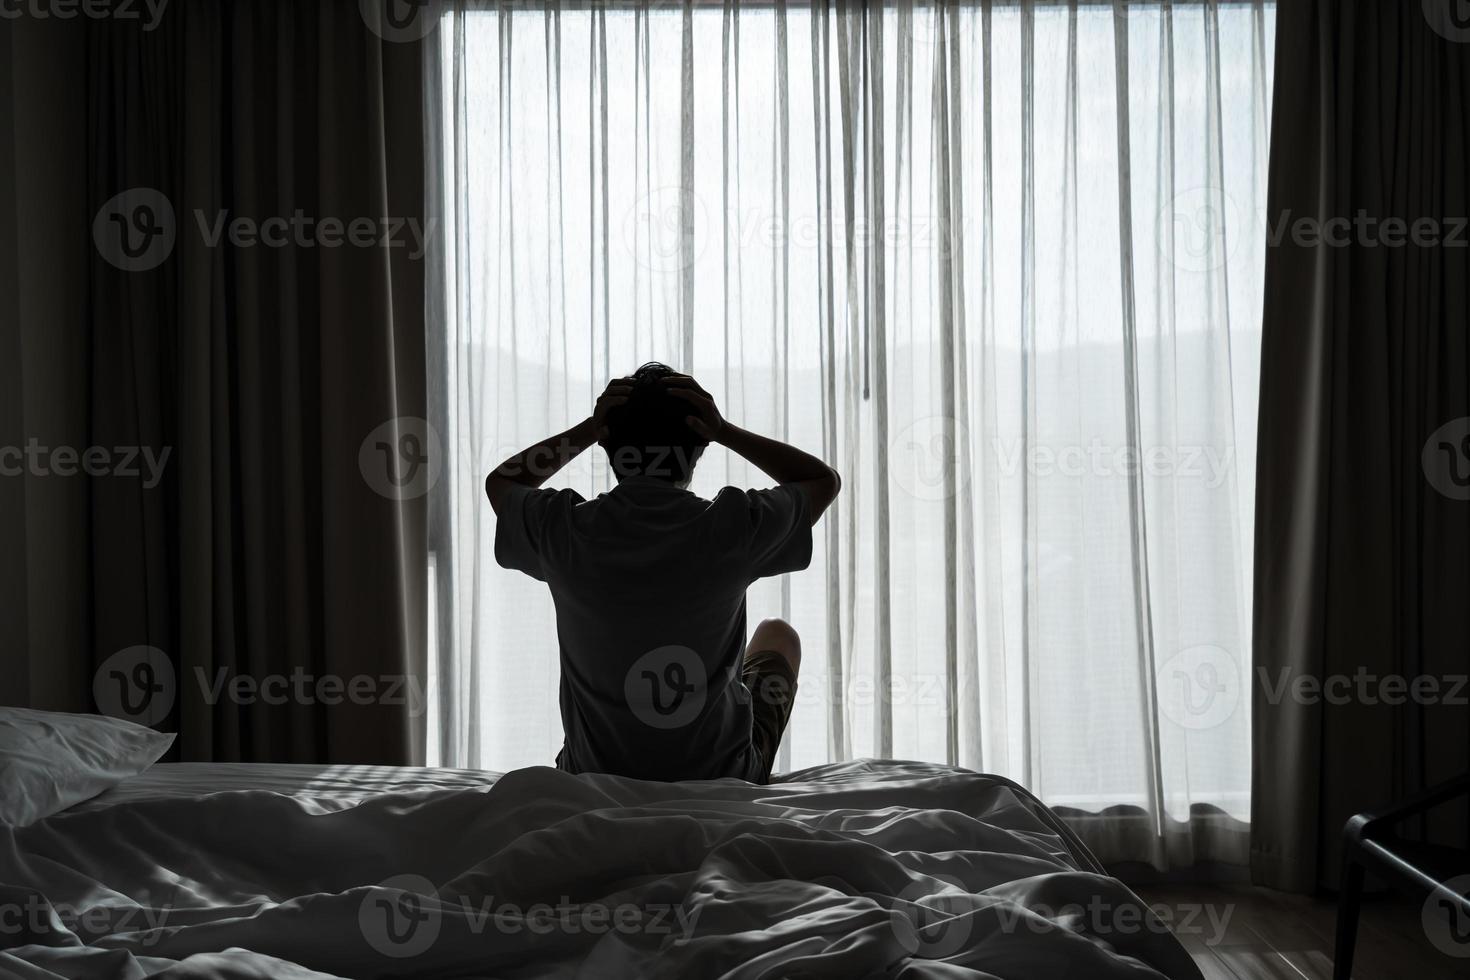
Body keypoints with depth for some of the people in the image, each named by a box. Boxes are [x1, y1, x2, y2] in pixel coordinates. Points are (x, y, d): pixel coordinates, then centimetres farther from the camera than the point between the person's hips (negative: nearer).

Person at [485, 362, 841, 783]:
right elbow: (825, 480, 2)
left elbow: (500, 481, 10)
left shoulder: (564, 530, -16)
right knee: (778, 635, 28)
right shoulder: (733, 527, -20)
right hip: (723, 777, -1)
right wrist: (727, 431, -8)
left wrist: (585, 431, -4)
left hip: (595, 774, 2)